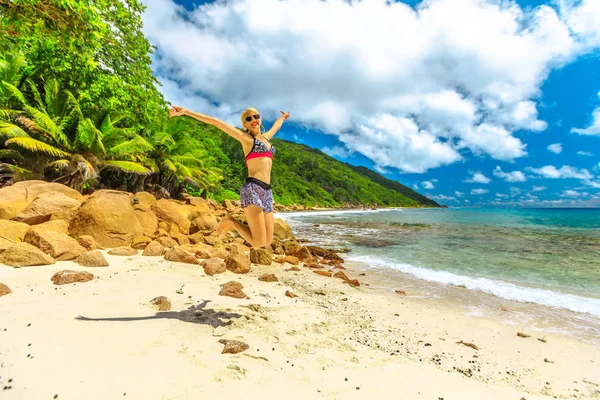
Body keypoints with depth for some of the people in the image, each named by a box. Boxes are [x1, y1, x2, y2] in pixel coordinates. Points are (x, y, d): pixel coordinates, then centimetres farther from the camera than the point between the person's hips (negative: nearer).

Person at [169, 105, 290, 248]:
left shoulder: (265, 137, 25)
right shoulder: (245, 138, 7)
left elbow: (276, 126, 47)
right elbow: (216, 122, 2)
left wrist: (283, 117, 66)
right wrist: (186, 112, -3)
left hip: (267, 193, 7)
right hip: (252, 190, -7)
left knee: (267, 242, 3)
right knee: (258, 242, -18)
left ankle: (233, 223, 21)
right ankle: (231, 222, 7)